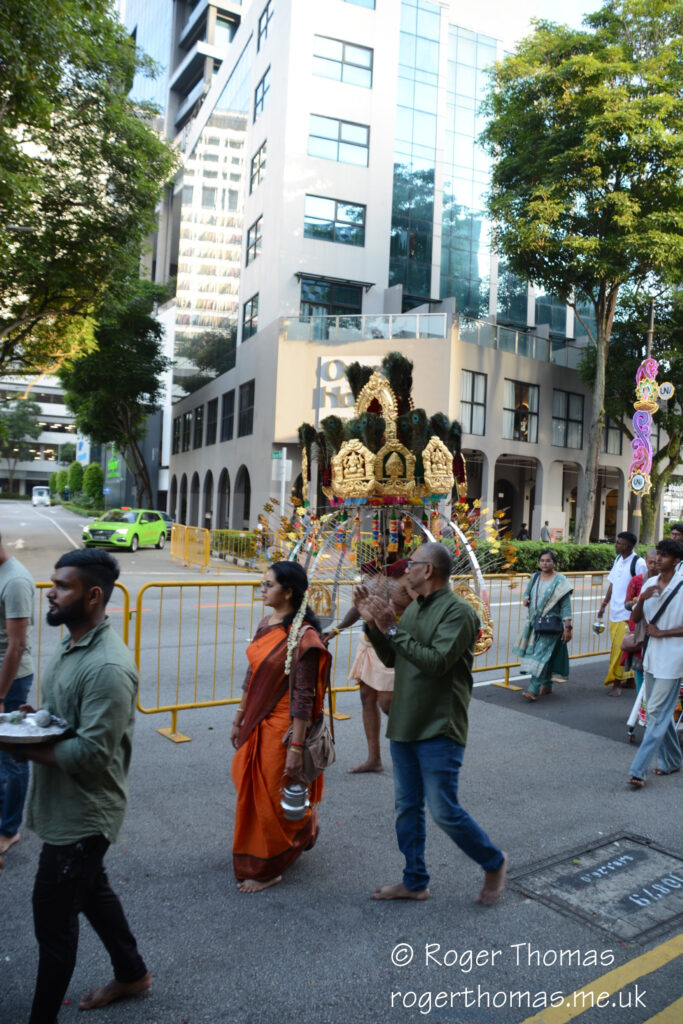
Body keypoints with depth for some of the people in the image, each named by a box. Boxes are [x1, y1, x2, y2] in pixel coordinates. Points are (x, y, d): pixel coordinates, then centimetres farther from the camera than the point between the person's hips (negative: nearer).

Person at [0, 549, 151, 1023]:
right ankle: (132, 973, 45)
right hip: (66, 806, 10)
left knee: (53, 917, 6)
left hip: (82, 814, -10)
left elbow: (92, 754, -29)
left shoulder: (108, 667, -29)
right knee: (92, 891, 25)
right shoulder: (72, 643, 3)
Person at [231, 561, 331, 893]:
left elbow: (303, 697, -21)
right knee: (250, 787, 21)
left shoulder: (303, 637, -21)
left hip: (280, 729, -8)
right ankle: (301, 833, 45)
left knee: (270, 799, 7)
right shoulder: (267, 623, 3)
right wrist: (239, 719, 16)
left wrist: (296, 748, -20)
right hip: (256, 724, 8)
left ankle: (266, 869, 28)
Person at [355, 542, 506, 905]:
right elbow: (391, 659, 13)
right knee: (407, 807, 15)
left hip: (439, 728, -8)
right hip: (404, 724, 8)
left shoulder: (459, 612, -16)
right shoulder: (414, 608, 9)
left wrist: (392, 629, -24)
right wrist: (373, 624, -1)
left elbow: (436, 661, -26)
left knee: (444, 811, 0)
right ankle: (415, 881, 31)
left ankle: (494, 862, 25)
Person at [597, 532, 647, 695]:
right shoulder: (618, 559, 11)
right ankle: (630, 679, 26)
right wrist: (604, 604, 17)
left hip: (628, 614, -7)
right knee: (623, 649, 14)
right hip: (615, 613, 7)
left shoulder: (638, 563, -12)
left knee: (619, 648, -6)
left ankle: (616, 683, 3)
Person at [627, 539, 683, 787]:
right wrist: (642, 599, -11)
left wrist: (661, 632, -14)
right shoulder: (650, 584, 7)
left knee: (656, 713, -6)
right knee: (659, 712, 17)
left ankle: (638, 770, -4)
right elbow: (635, 618, 6)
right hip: (652, 655, 7)